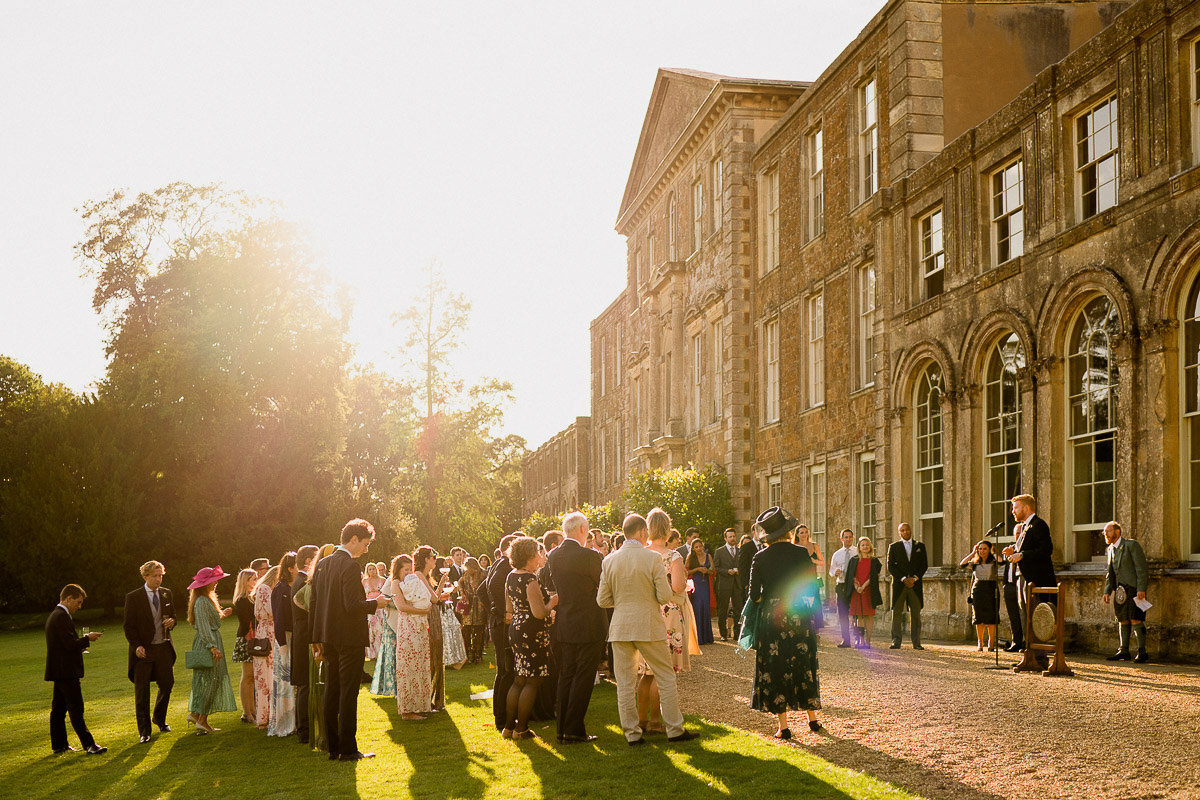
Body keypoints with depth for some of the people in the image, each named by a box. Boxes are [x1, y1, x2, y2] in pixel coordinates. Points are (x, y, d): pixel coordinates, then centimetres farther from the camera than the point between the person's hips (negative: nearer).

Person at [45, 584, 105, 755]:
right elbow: (71, 644, -23)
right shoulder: (62, 617, -17)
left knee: (59, 709, 14)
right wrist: (87, 638, -8)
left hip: (59, 671, 11)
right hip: (66, 671, -11)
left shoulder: (54, 615, 17)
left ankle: (59, 745, 20)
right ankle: (88, 744, -9)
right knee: (76, 709, -9)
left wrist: (80, 645, 11)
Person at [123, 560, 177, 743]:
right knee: (142, 692, -1)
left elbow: (173, 616, 19)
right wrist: (137, 646, -19)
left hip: (164, 648, 4)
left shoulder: (166, 594, 8)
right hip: (143, 650, -4)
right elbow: (129, 626, -6)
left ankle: (159, 719, 37)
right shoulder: (133, 597, -6)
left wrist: (171, 622, -5)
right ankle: (144, 732, 7)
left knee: (167, 684, 11)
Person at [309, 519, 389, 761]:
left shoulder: (322, 564, 9)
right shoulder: (349, 566, -16)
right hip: (350, 639, -8)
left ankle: (333, 748, 17)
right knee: (348, 694, -2)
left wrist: (317, 638, 16)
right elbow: (353, 605, -22)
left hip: (328, 639, 8)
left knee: (331, 693, 12)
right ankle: (348, 749, 1)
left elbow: (314, 603, 12)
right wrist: (376, 603, -5)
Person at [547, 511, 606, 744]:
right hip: (588, 626, -6)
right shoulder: (589, 556, -17)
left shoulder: (553, 556, 2)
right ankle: (573, 731, 0)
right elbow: (605, 585, -6)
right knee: (582, 679, 0)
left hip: (563, 626, 6)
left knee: (565, 678, 13)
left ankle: (562, 729, 17)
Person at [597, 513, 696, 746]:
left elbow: (602, 600, 3)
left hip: (620, 627, 3)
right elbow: (665, 596, -11)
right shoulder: (653, 558, -10)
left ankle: (632, 733, 10)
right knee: (666, 677, 10)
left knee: (625, 683, 8)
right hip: (649, 626, -3)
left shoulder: (609, 561, 1)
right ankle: (674, 729, 13)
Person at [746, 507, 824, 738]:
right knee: (804, 665, 16)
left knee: (775, 669, 6)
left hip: (771, 618, -1)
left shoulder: (760, 558, -5)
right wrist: (815, 618, 5)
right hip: (800, 617, 1)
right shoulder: (802, 553, -5)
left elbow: (754, 595, -6)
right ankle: (812, 719, 25)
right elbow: (813, 589, -4)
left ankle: (783, 726, 5)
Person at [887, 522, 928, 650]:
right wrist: (903, 579, -11)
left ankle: (916, 642, 5)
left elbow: (924, 565, 7)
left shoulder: (920, 546, 12)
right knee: (897, 613, -3)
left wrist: (914, 578, -7)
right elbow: (891, 567, 1)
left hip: (915, 584, 1)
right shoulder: (894, 547, 7)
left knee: (916, 614, 1)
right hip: (899, 584, -1)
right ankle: (896, 642, 0)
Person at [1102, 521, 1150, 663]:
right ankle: (1123, 651, 14)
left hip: (1135, 588, -7)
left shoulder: (1131, 545, -9)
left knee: (1135, 619, -11)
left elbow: (1141, 568, -13)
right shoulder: (1109, 550, 13)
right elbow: (1109, 573, 18)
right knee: (1123, 619, 8)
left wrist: (1141, 590, -19)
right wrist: (1107, 592, 7)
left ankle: (1142, 652, -7)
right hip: (1120, 590, 7)